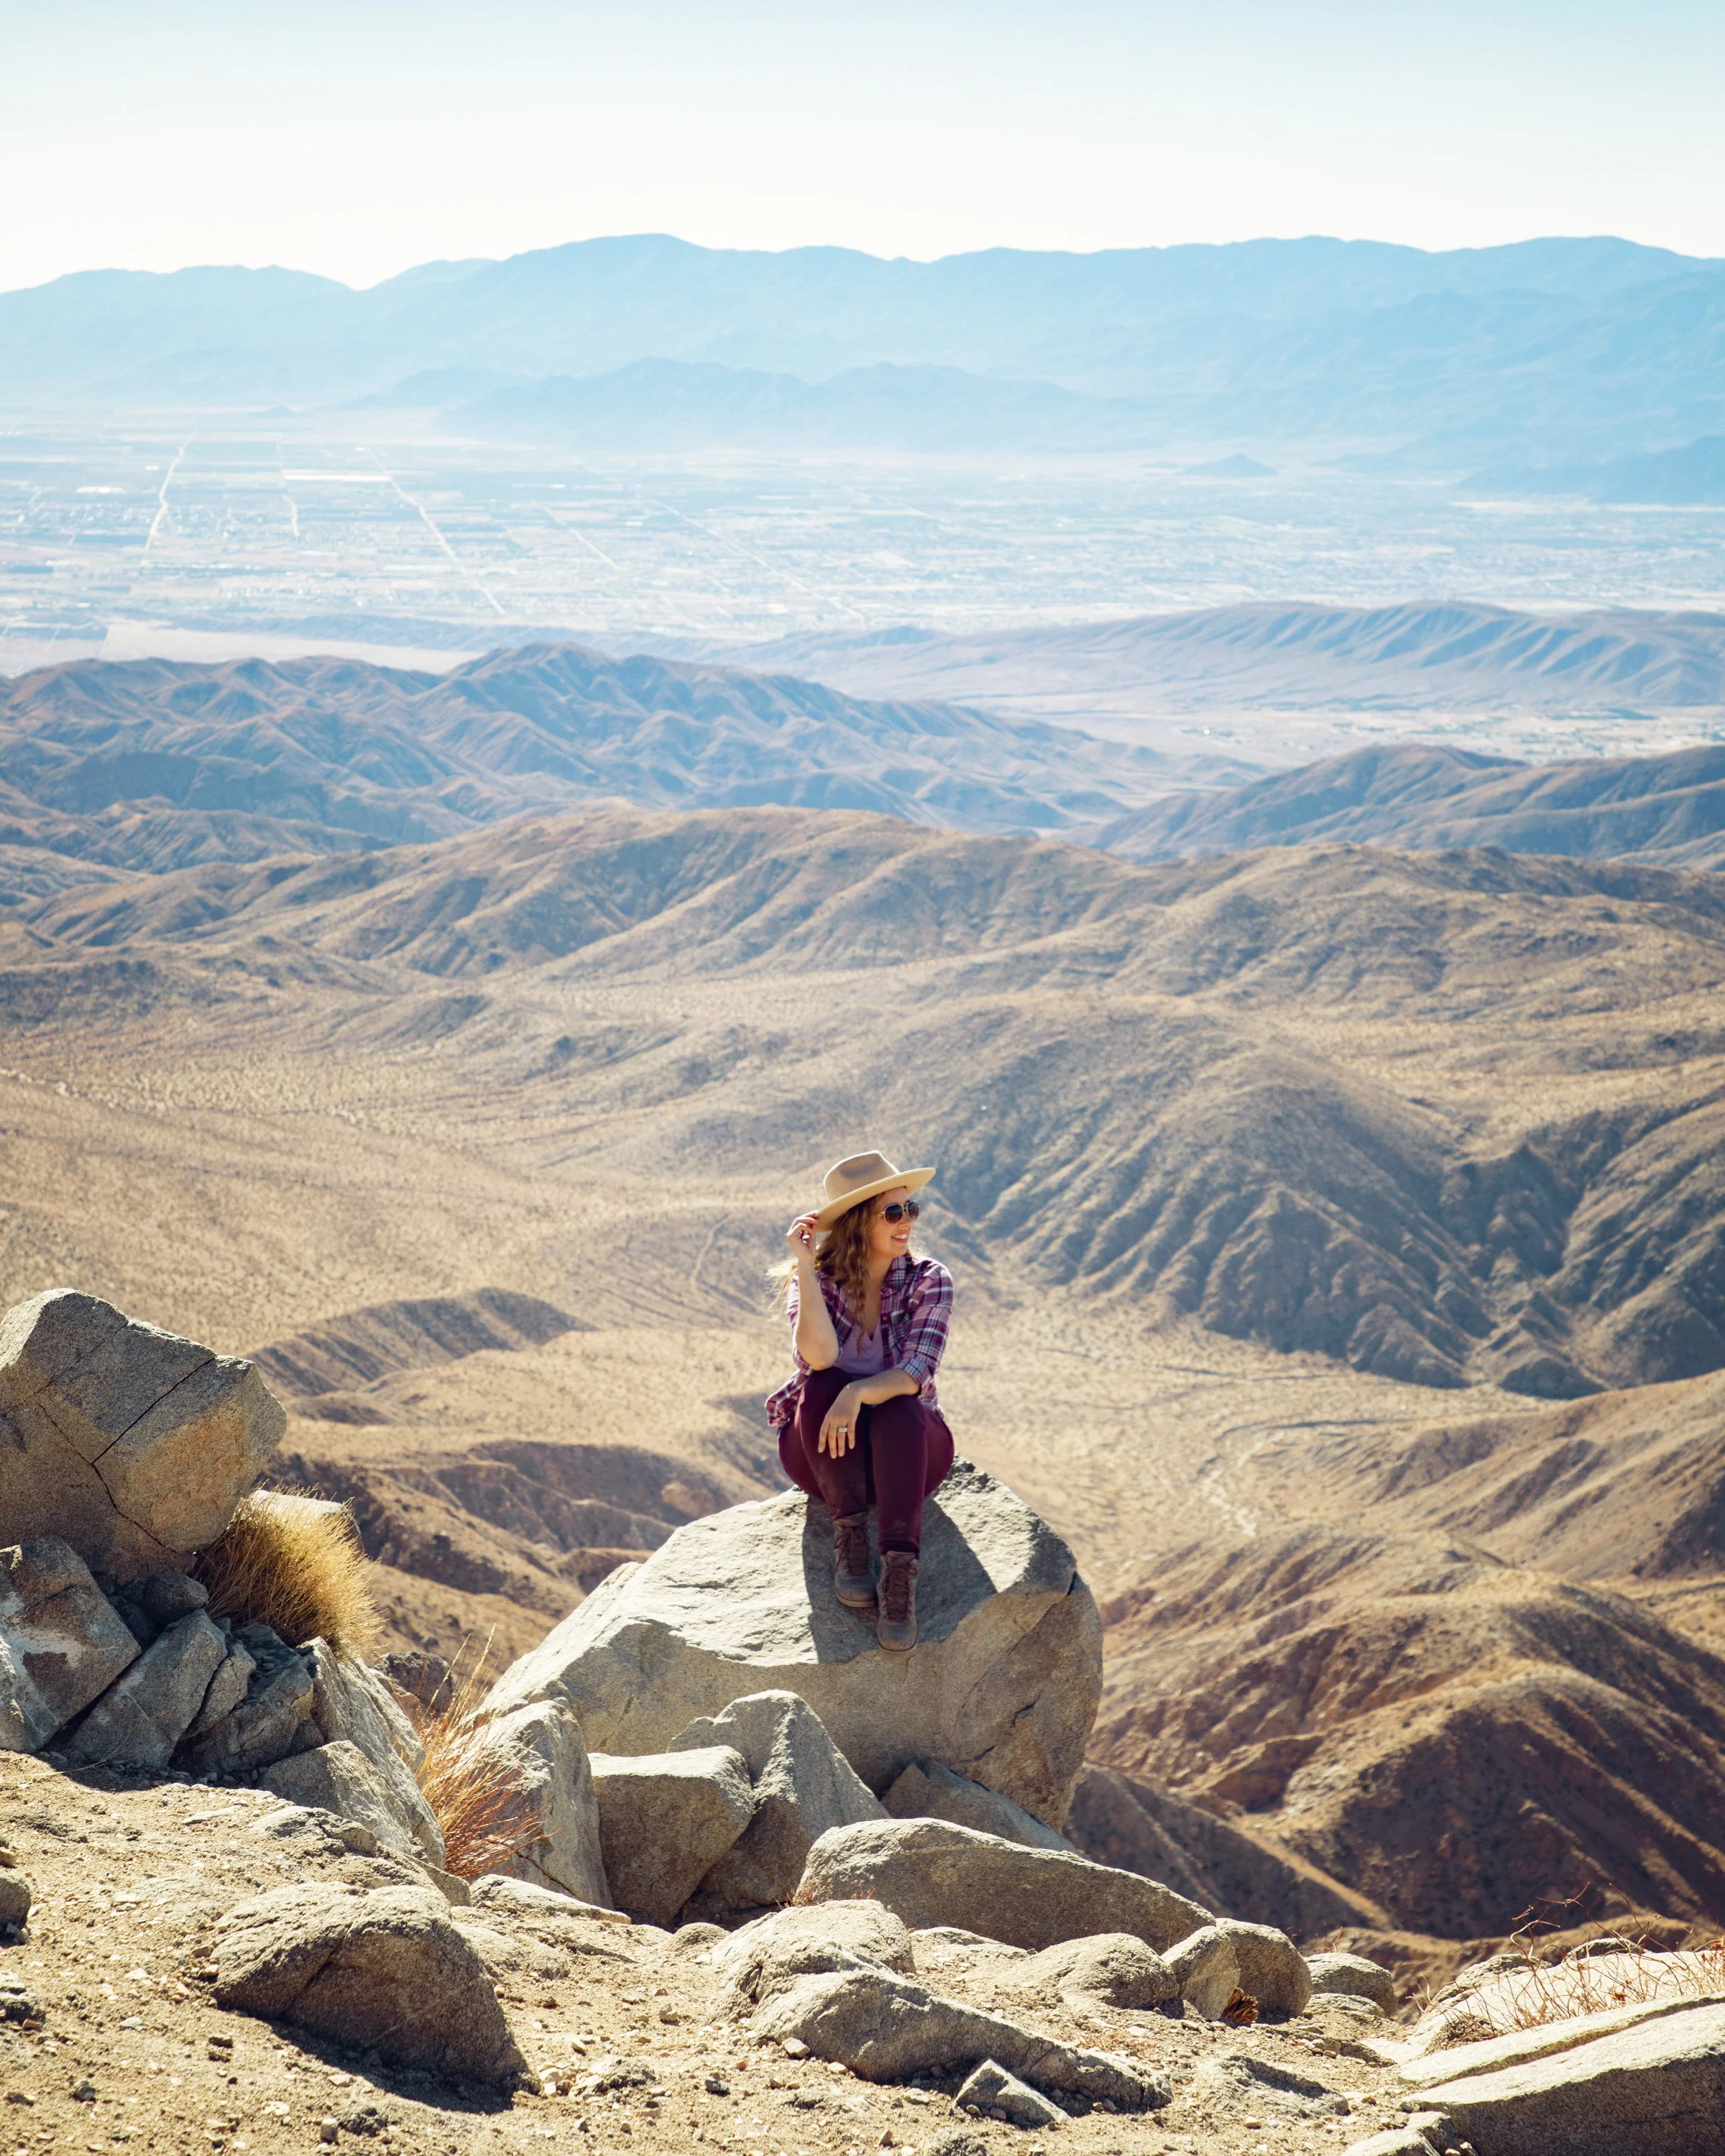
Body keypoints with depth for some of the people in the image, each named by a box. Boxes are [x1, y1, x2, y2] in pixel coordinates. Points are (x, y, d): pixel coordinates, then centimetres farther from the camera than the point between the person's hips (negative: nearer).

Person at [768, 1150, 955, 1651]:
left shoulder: (929, 1281, -8)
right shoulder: (816, 1281, -6)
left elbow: (915, 1373, -23)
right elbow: (819, 1357, -26)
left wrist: (859, 1394, -42)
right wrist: (805, 1265, -28)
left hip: (906, 1451, 0)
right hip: (821, 1454, 1)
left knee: (897, 1407, -34)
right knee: (823, 1386, -31)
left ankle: (900, 1568, -41)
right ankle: (849, 1532, -22)